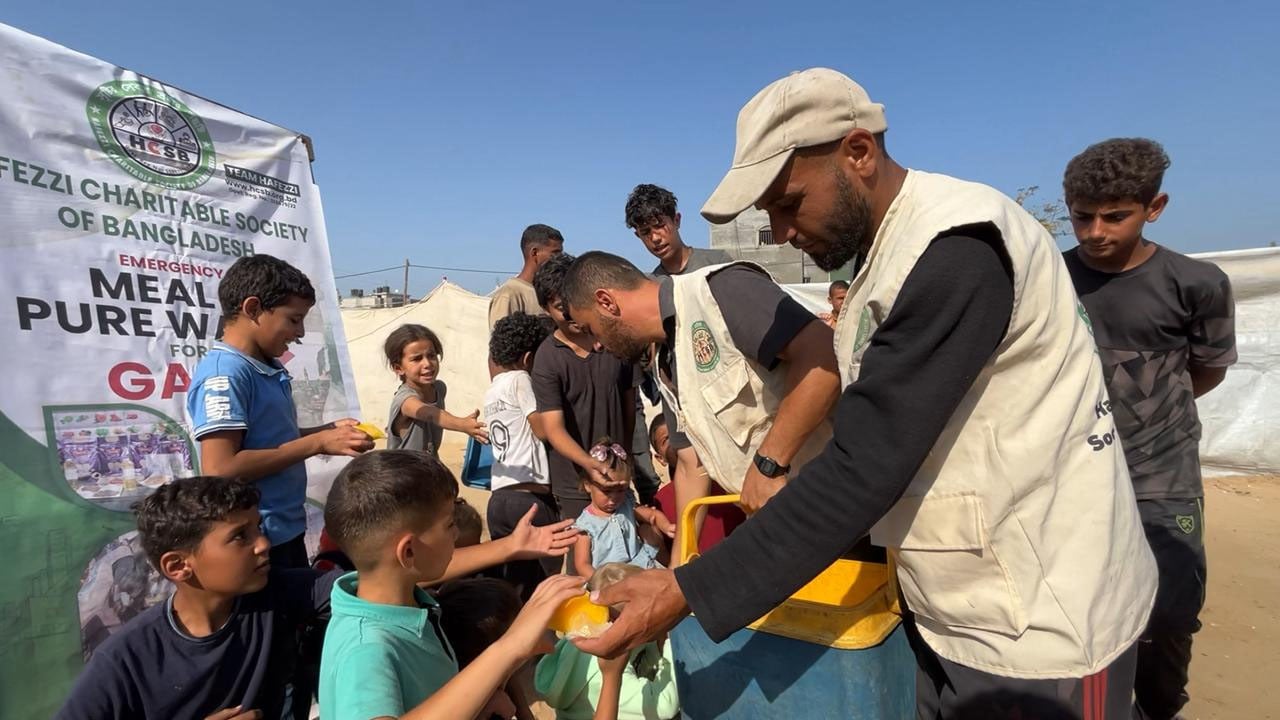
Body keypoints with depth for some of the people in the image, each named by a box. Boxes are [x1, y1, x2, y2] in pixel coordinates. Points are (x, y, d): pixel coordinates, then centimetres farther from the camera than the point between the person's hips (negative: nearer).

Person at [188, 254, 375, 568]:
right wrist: (317, 443, -22)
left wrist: (328, 431, 3)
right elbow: (221, 468, -27)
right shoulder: (224, 373, -20)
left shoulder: (270, 369, 8)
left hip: (286, 529, 9)